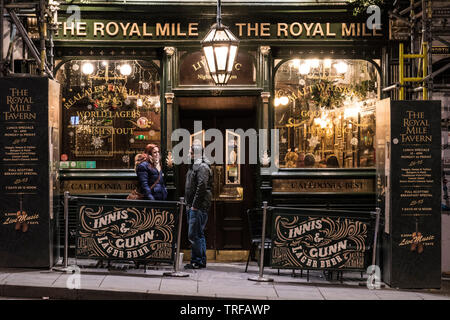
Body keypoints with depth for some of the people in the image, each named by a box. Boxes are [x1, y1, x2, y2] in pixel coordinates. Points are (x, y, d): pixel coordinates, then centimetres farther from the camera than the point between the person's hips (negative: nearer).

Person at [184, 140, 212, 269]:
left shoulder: (202, 167, -11)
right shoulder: (194, 166, 20)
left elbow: (202, 187, -21)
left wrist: (195, 205, -20)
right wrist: (188, 205, 18)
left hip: (199, 207, -10)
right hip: (192, 207, 10)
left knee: (194, 235, -9)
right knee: (198, 234, 13)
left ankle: (198, 261, -4)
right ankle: (201, 260, 19)